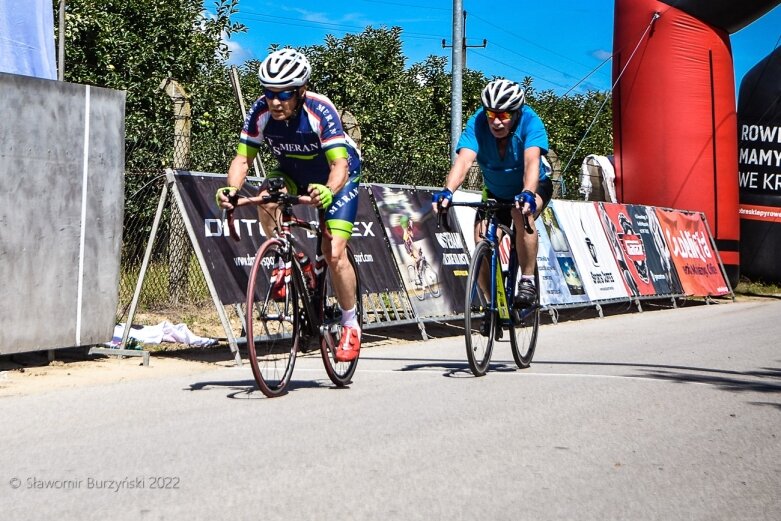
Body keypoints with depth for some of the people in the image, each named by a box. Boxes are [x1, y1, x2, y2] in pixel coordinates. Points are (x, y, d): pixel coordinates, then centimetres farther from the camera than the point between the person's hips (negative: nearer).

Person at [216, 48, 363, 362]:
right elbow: (243, 158, -21)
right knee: (265, 199, -30)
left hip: (338, 175, -4)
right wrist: (232, 189, -41)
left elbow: (339, 164, -39)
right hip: (293, 172, 4)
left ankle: (350, 324, 6)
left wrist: (328, 191, -60)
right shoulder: (261, 112, -24)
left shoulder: (321, 110, -34)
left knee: (333, 253, -15)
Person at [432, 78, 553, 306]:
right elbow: (464, 160, -38)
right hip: (495, 193, 3)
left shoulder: (530, 122, -29)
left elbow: (532, 161, -43)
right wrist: (447, 191, -56)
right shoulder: (478, 123, -25)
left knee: (522, 213, -35)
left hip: (532, 188, -3)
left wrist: (527, 194, -62)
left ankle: (528, 281, -22)